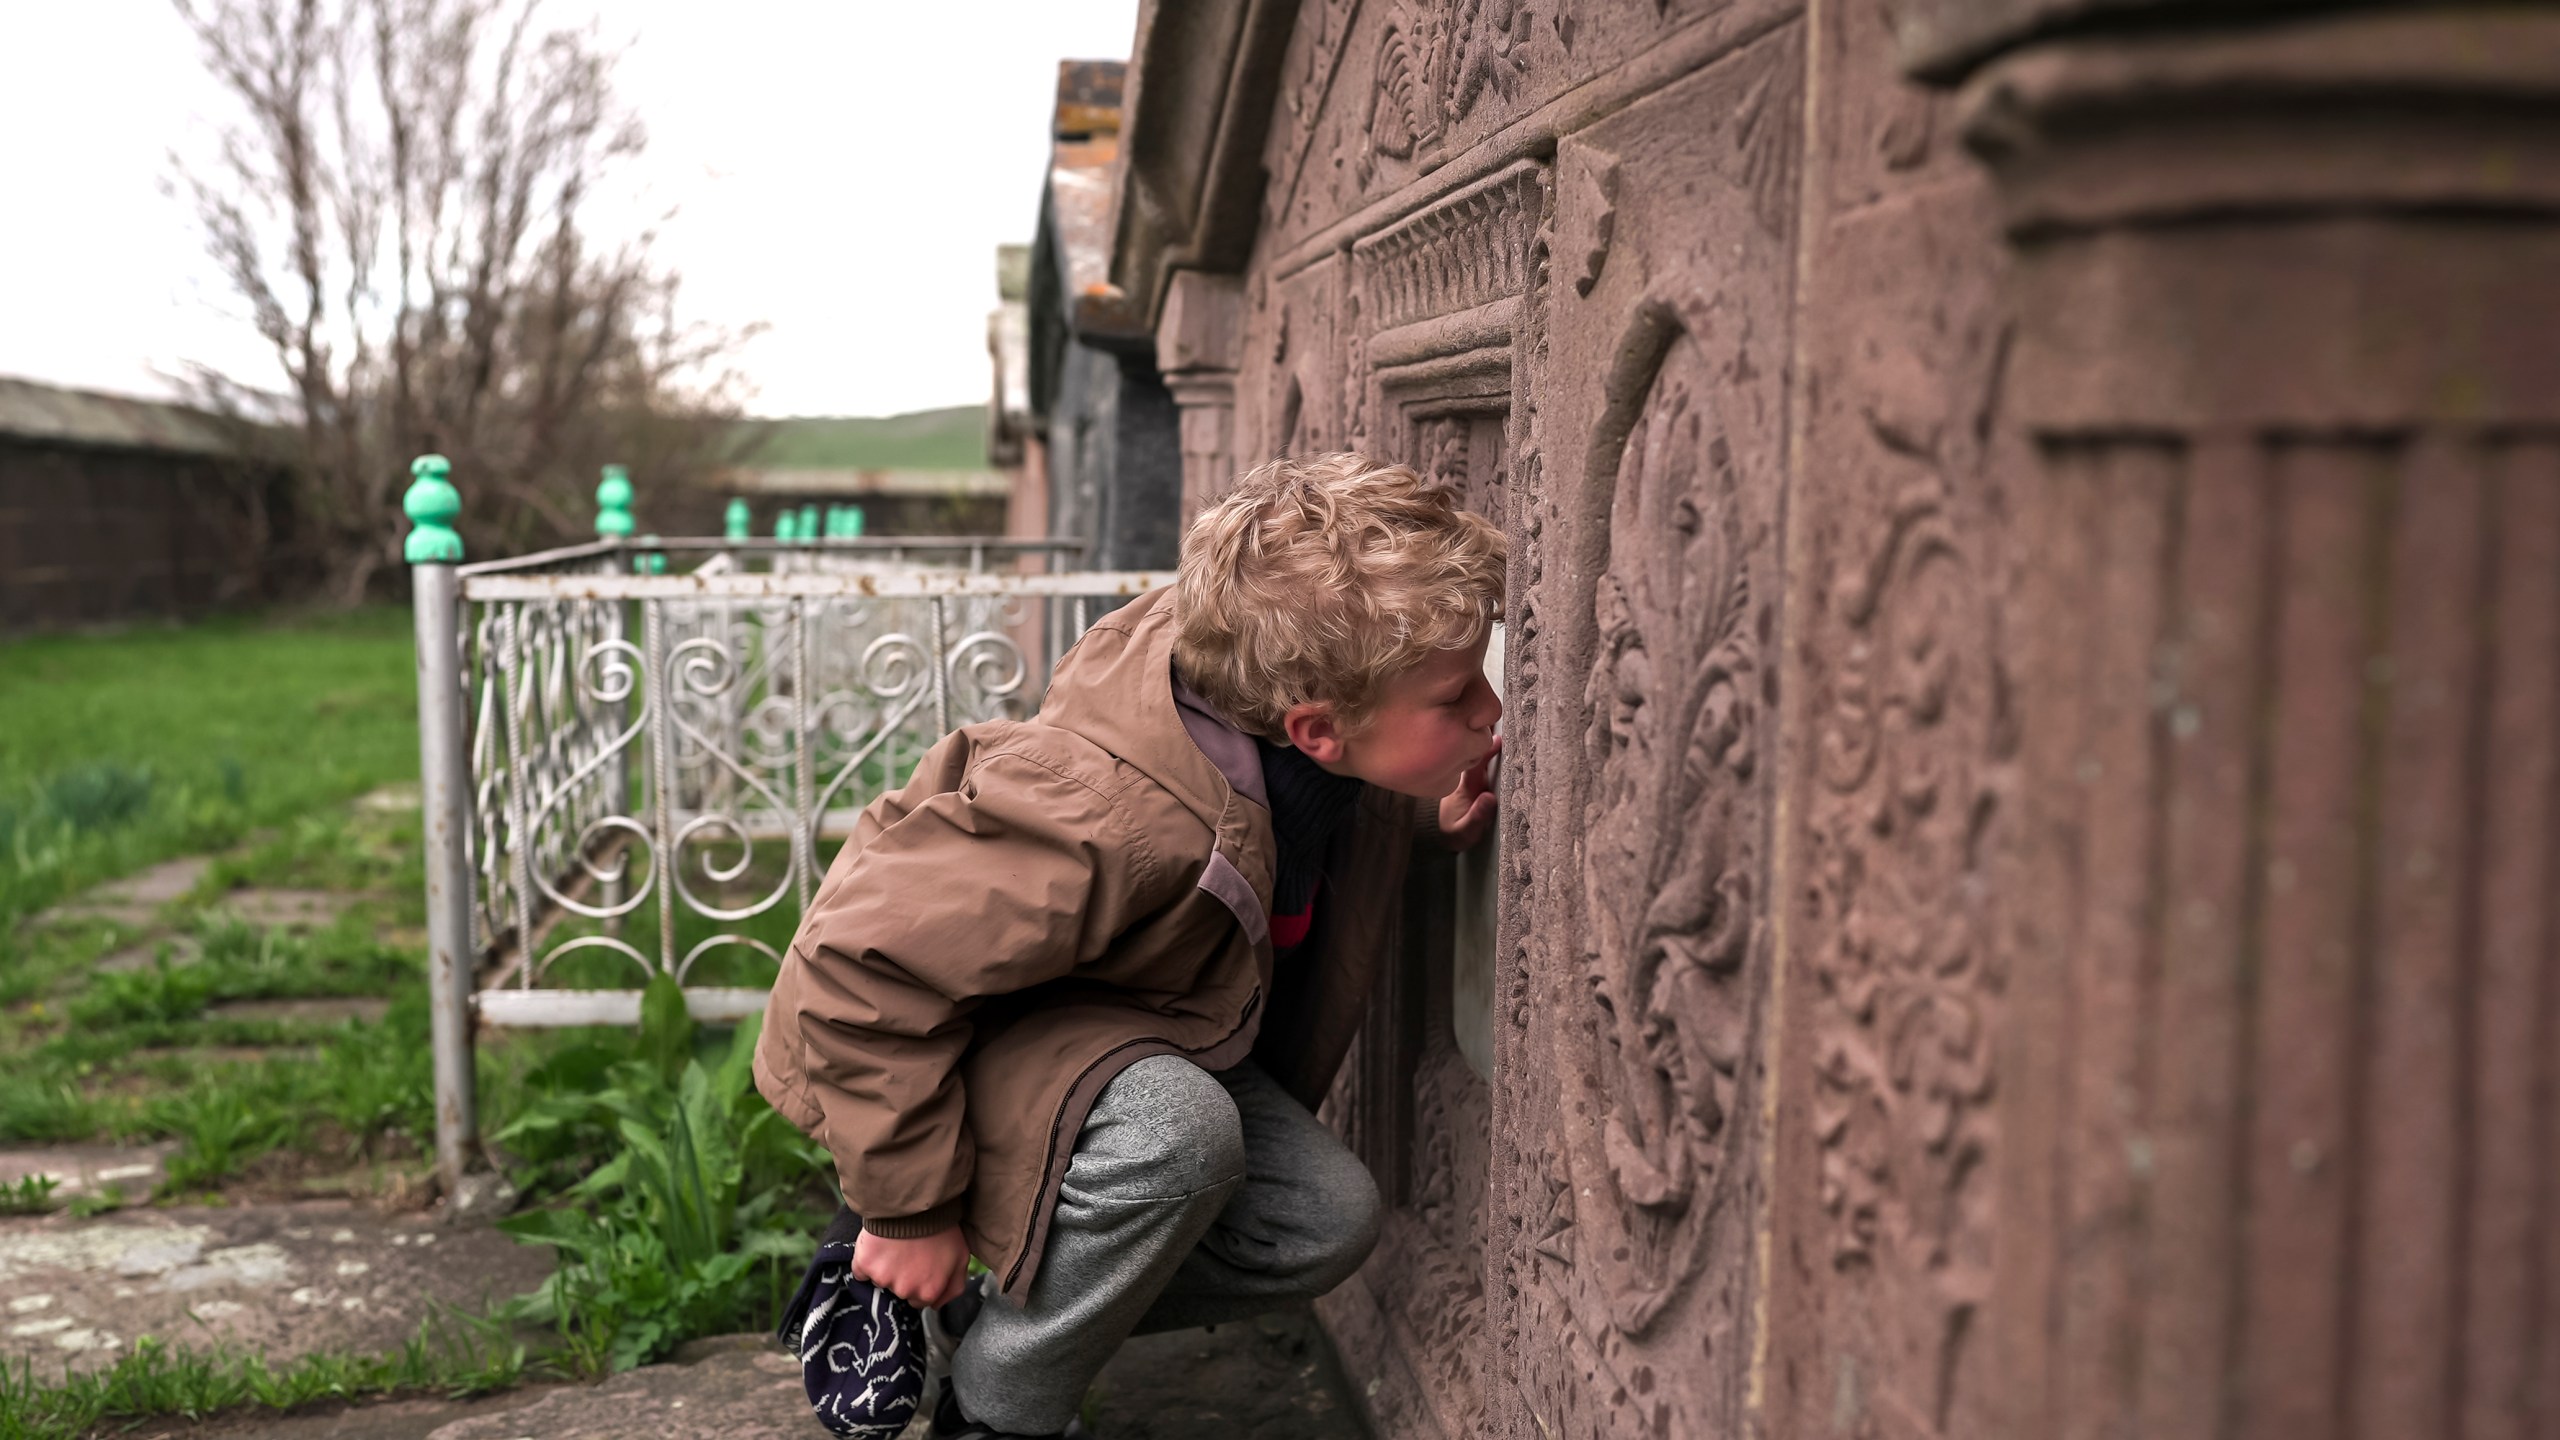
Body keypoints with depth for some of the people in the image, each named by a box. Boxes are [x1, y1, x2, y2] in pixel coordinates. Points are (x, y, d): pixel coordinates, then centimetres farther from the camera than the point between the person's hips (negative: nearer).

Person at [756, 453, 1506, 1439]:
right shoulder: (1109, 826, -41)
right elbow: (865, 963, -33)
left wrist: (1444, 817, -15)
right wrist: (909, 1208, -22)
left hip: (1130, 1036, 8)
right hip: (929, 1025, -8)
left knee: (1325, 1221, -6)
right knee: (1176, 1133, -37)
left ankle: (982, 1311, 8)